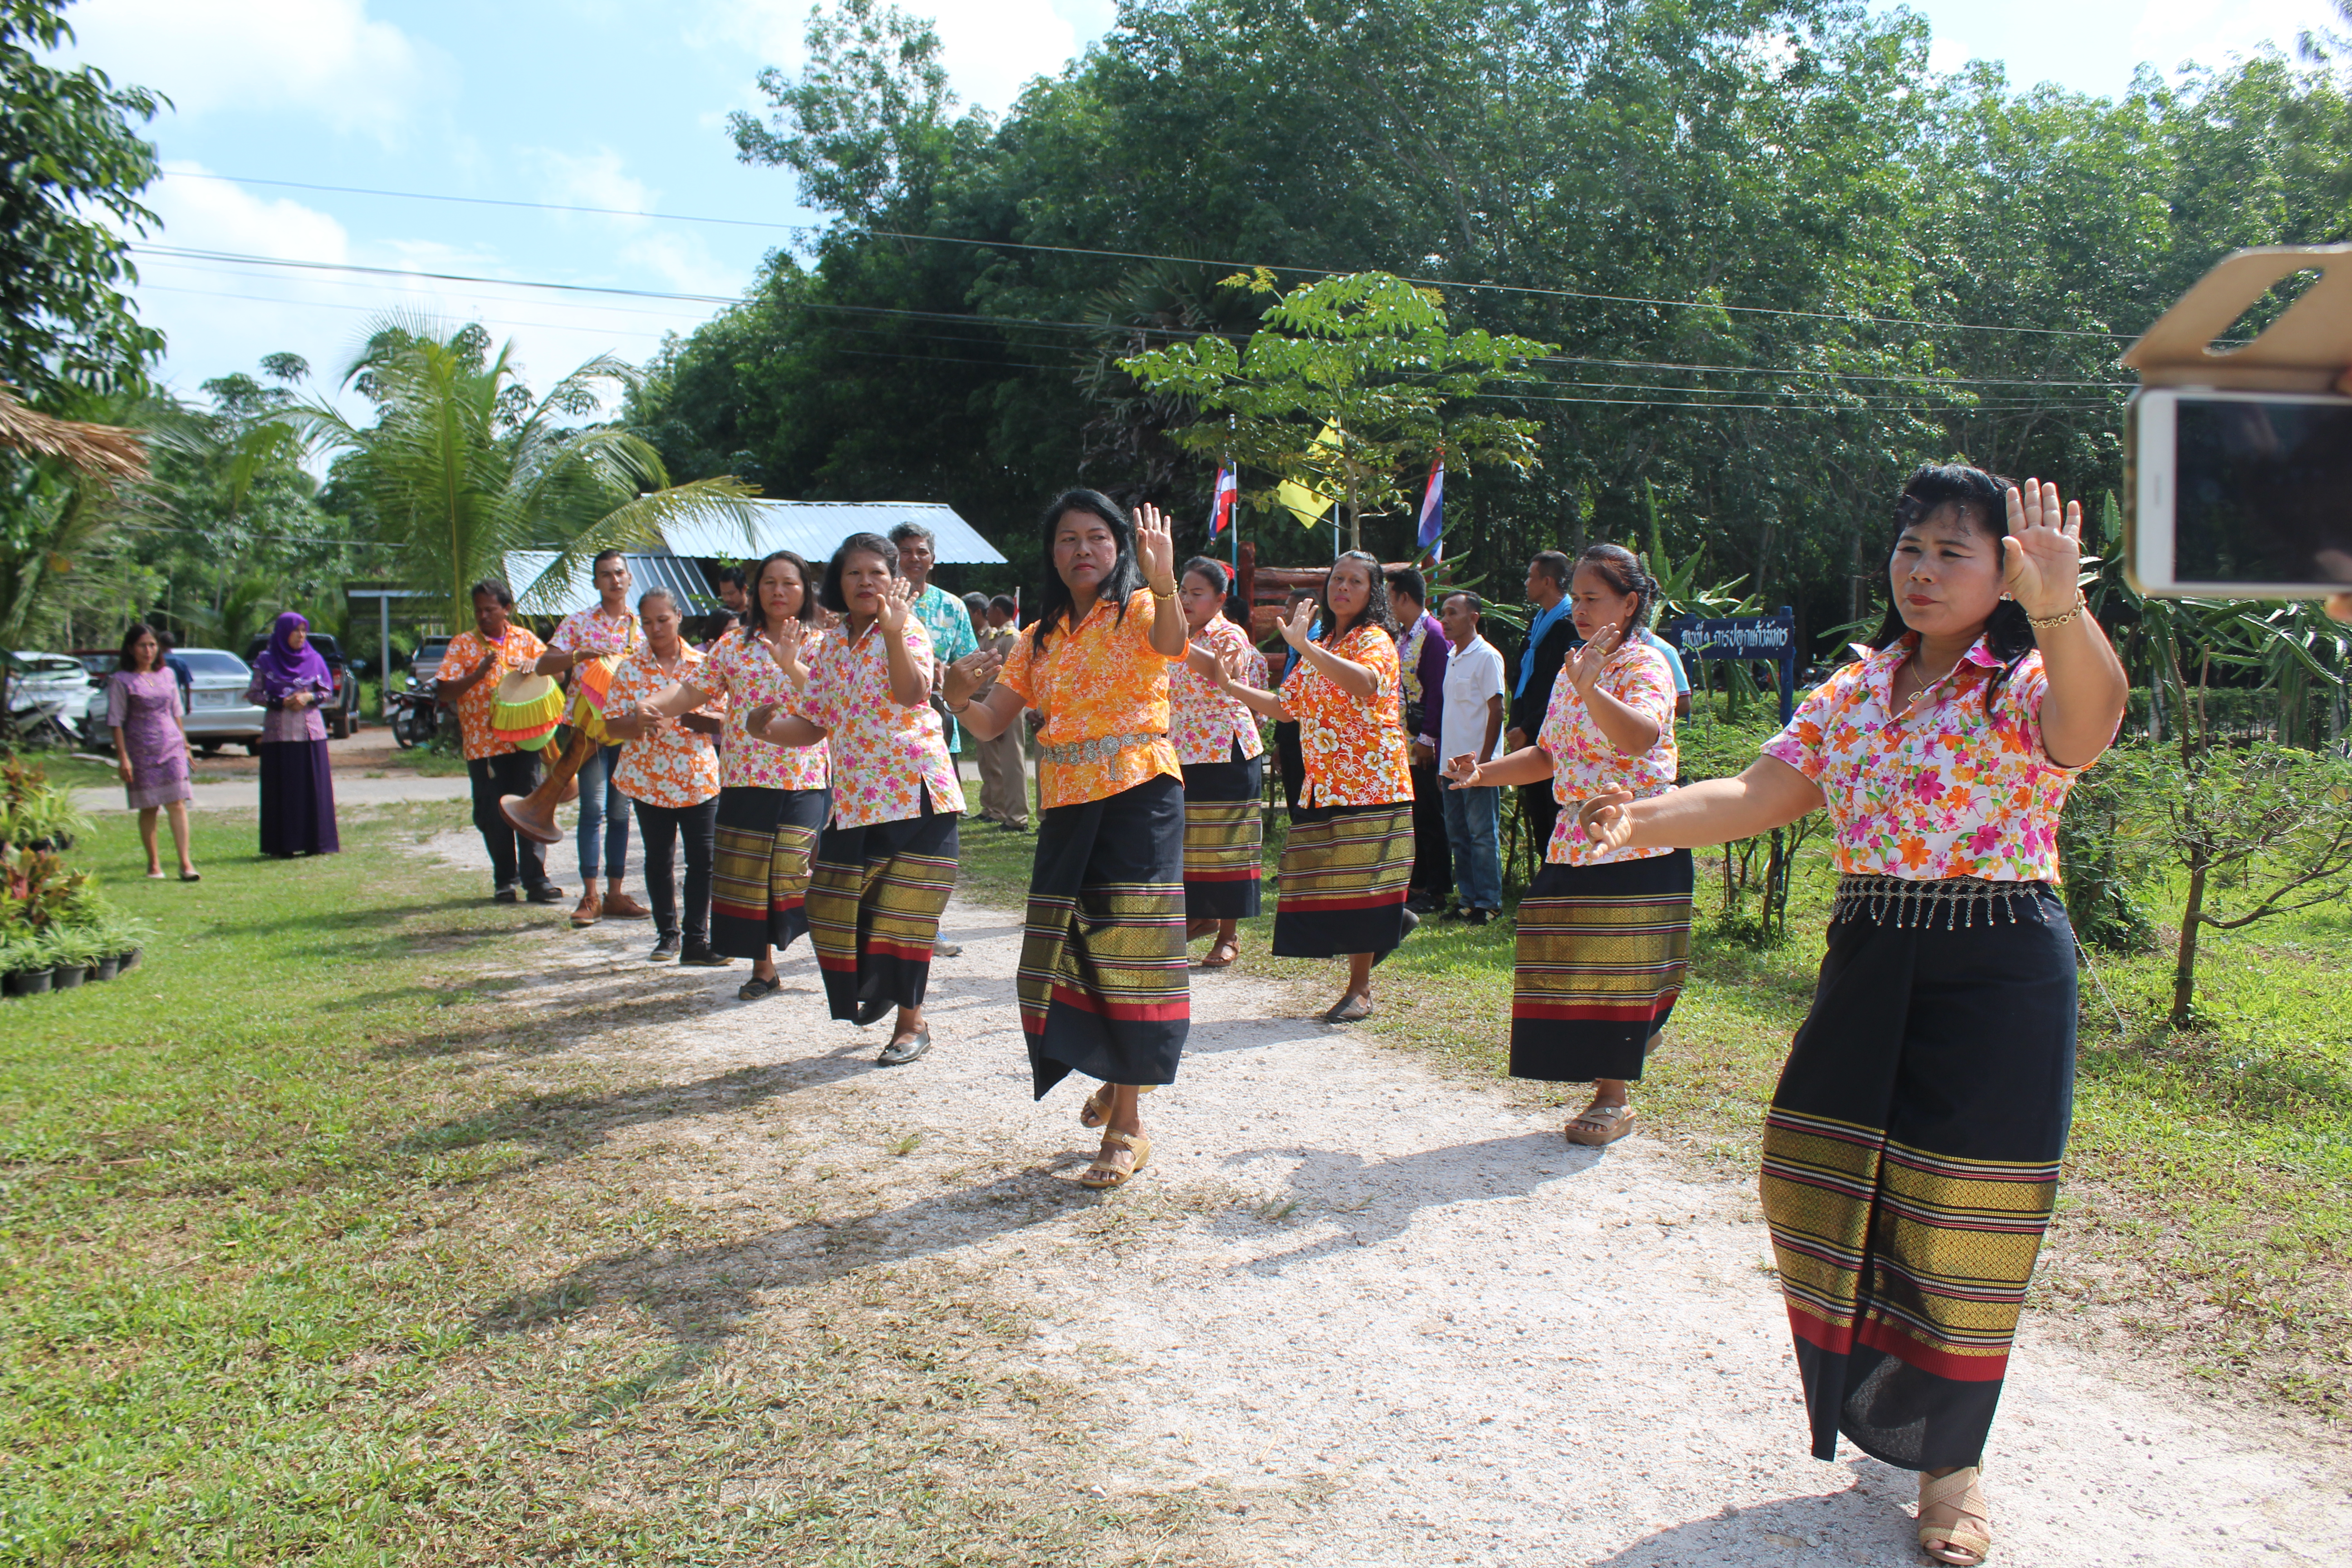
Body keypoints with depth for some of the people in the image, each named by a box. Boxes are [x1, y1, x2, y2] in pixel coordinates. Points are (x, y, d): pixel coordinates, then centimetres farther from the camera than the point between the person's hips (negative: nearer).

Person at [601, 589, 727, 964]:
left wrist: (688, 715, -20)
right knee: (659, 860, 9)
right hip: (647, 779, 1)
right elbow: (612, 725, 1)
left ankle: (696, 938, 5)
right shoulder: (629, 670, 3)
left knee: (702, 860, -4)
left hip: (699, 779, -1)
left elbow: (722, 720, -1)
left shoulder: (702, 664, 2)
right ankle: (668, 935, 22)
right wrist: (637, 722, -21)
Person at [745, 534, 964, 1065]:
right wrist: (767, 728, -4)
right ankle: (876, 986, 37)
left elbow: (913, 693, -27)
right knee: (834, 910, 8)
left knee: (903, 911, -2)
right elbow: (813, 724, 15)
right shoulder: (831, 645, 12)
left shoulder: (908, 630, -6)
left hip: (916, 792, -6)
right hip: (854, 799, 6)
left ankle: (912, 1021, 14)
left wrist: (894, 631, -40)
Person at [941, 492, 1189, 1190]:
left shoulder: (1138, 609, -2)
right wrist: (959, 697, -14)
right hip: (1067, 805, 6)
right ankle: (1118, 1076, 35)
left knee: (1127, 949, -5)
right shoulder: (1040, 639, 15)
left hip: (1139, 798, -6)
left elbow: (1170, 644, -27)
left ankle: (1127, 1126, 2)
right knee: (1067, 950, 9)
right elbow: (990, 722, 10)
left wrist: (1163, 581, -49)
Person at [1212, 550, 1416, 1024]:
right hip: (1321, 785, 8)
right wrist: (1232, 687, 9)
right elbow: (1287, 706, 20)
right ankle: (1391, 920, 30)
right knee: (1323, 883, 6)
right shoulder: (1319, 648, 18)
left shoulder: (1374, 639, -7)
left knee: (1359, 881, -4)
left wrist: (1303, 645, -35)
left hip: (1369, 783, -8)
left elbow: (1365, 683, -30)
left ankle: (1360, 988, 5)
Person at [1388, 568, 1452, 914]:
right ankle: (1416, 884, 19)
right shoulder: (1402, 635, 15)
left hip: (1423, 743, -9)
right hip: (1402, 742, 9)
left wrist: (1427, 737, -20)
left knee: (1429, 817, -3)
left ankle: (1436, 891, 3)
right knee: (1409, 816, 12)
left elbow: (1437, 690, -18)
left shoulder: (1433, 635, -13)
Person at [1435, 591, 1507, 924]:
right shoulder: (1452, 657, 14)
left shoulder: (1487, 657, -9)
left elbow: (1496, 711, -12)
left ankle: (1489, 904, 4)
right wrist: (1443, 762, 15)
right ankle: (1468, 900, 18)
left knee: (1483, 835, -2)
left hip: (1477, 763, -8)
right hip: (1452, 763, 8)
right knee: (1458, 836, 11)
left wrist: (1483, 761, -16)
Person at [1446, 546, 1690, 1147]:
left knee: (1617, 970, -1)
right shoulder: (1572, 669, 13)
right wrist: (1484, 772, 2)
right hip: (1576, 843, 7)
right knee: (1574, 968, 9)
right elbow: (1548, 756, 17)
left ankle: (1614, 1099, 10)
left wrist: (1590, 690, -47)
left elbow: (1642, 737, -33)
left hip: (1637, 844, -7)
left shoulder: (1644, 664, -12)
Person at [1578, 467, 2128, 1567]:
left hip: (1999, 972, -6)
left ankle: (1951, 1461, 23)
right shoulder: (1854, 689, 9)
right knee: (1818, 1188, 10)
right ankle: (1881, 1398, 36)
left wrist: (2061, 609, -53)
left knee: (1960, 1222, 2)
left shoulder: (2025, 686, -10)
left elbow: (2087, 724, -34)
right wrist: (1643, 820, -13)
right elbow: (1760, 796, 4)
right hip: (1869, 960, 6)